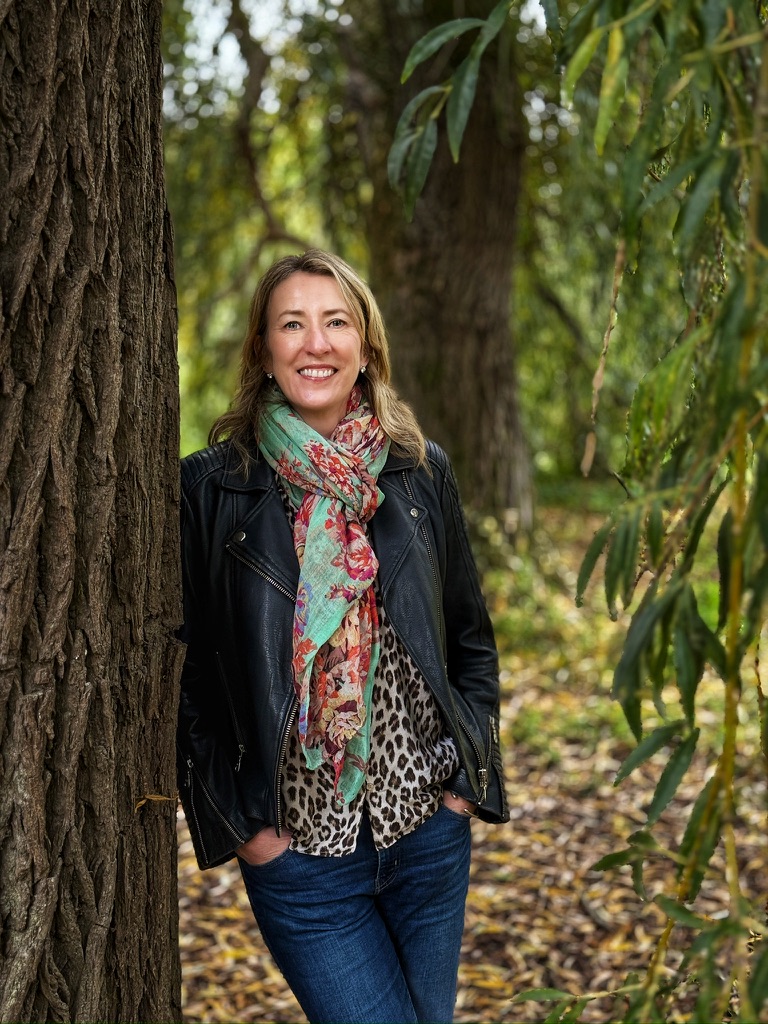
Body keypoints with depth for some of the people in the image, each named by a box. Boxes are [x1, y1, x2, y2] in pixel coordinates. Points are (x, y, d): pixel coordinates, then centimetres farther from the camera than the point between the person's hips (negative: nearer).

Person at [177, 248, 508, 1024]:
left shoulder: (420, 472, 3)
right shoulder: (209, 487, -7)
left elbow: (470, 639, 12)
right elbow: (182, 673, -4)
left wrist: (469, 777, 4)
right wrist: (237, 822, -6)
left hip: (431, 835, 3)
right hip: (297, 849, -3)